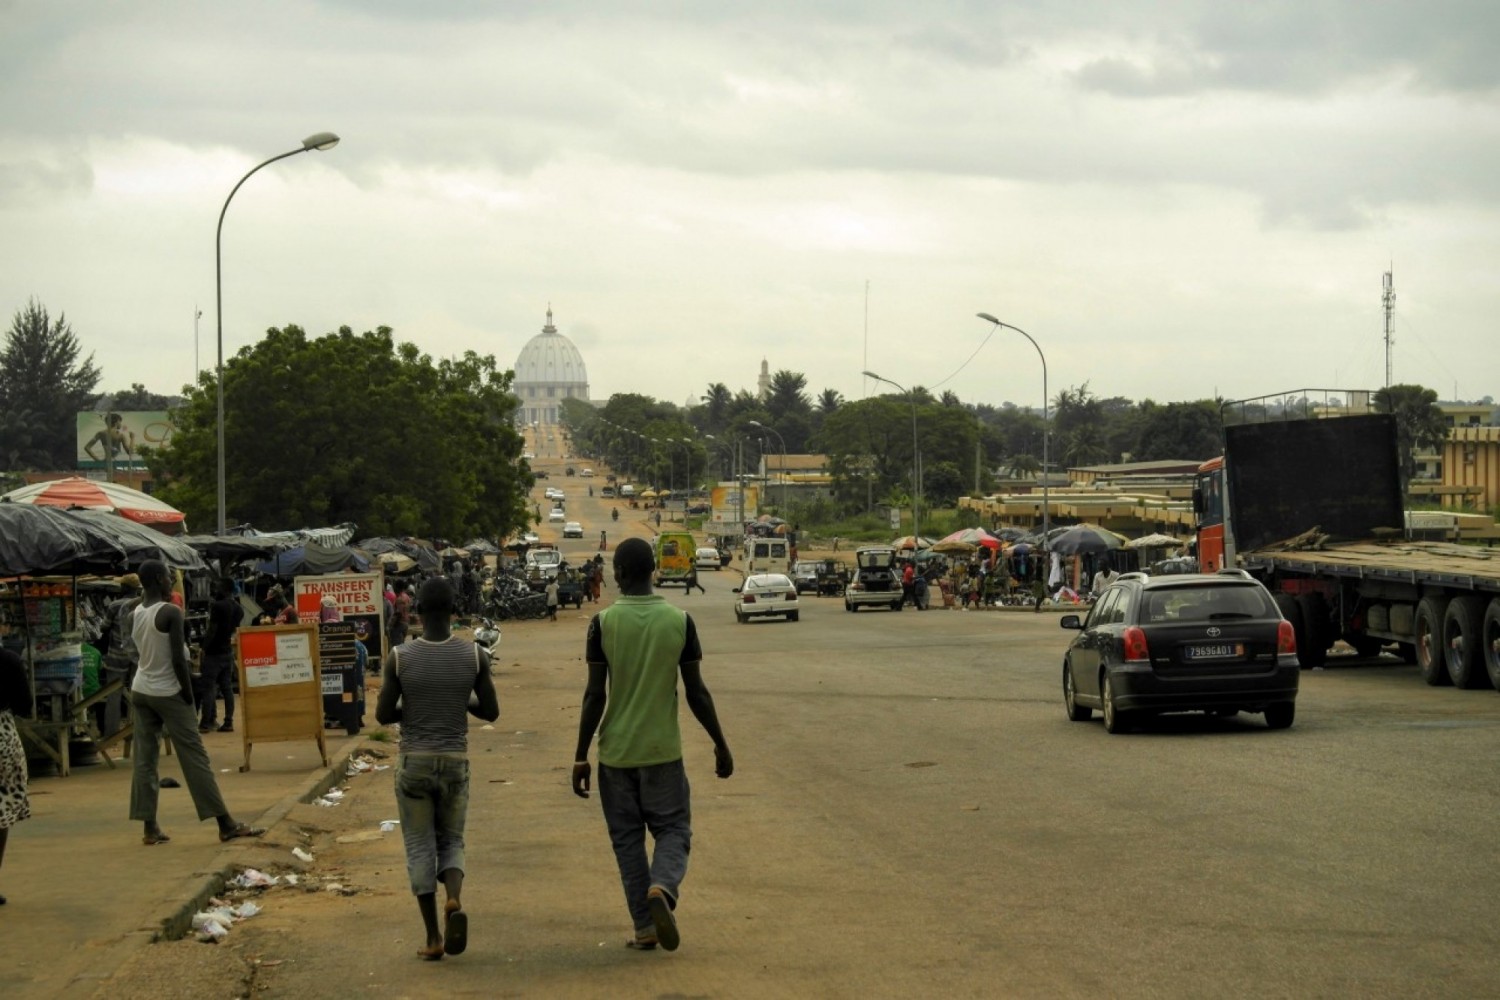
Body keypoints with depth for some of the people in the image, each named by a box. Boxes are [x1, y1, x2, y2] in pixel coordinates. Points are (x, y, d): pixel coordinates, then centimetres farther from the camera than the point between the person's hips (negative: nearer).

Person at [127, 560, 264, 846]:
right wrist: (188, 693, -9)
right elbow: (178, 659, -19)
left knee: (144, 759, 5)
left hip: (140, 691, 7)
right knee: (195, 757, -4)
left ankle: (150, 828, 2)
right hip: (168, 693, -7)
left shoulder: (135, 615, 5)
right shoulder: (170, 612, -15)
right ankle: (226, 824, -2)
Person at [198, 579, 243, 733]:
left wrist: (204, 647, -10)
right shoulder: (238, 609, 9)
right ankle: (228, 722, 5)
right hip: (228, 651, 7)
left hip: (214, 652, -7)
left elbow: (212, 630, -16)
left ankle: (205, 723, -4)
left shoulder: (217, 606, -15)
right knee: (227, 687, 8)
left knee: (209, 687, -4)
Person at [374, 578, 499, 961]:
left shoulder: (399, 657, -9)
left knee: (419, 847, 9)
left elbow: (383, 715, -5)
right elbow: (490, 711, 1)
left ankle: (433, 937, 5)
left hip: (413, 762, -1)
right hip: (455, 761, 1)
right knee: (451, 840, 17)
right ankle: (454, 899, -14)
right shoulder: (474, 656, -6)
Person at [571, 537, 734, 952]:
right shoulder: (680, 621, -3)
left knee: (627, 838, 10)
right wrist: (721, 746, 8)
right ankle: (662, 889, -19)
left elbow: (595, 696, -8)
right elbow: (697, 692, -2)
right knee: (673, 829, 10)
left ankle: (645, 927, 8)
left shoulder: (604, 623, -7)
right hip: (663, 750, 0)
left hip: (616, 751, 0)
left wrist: (580, 757, -3)